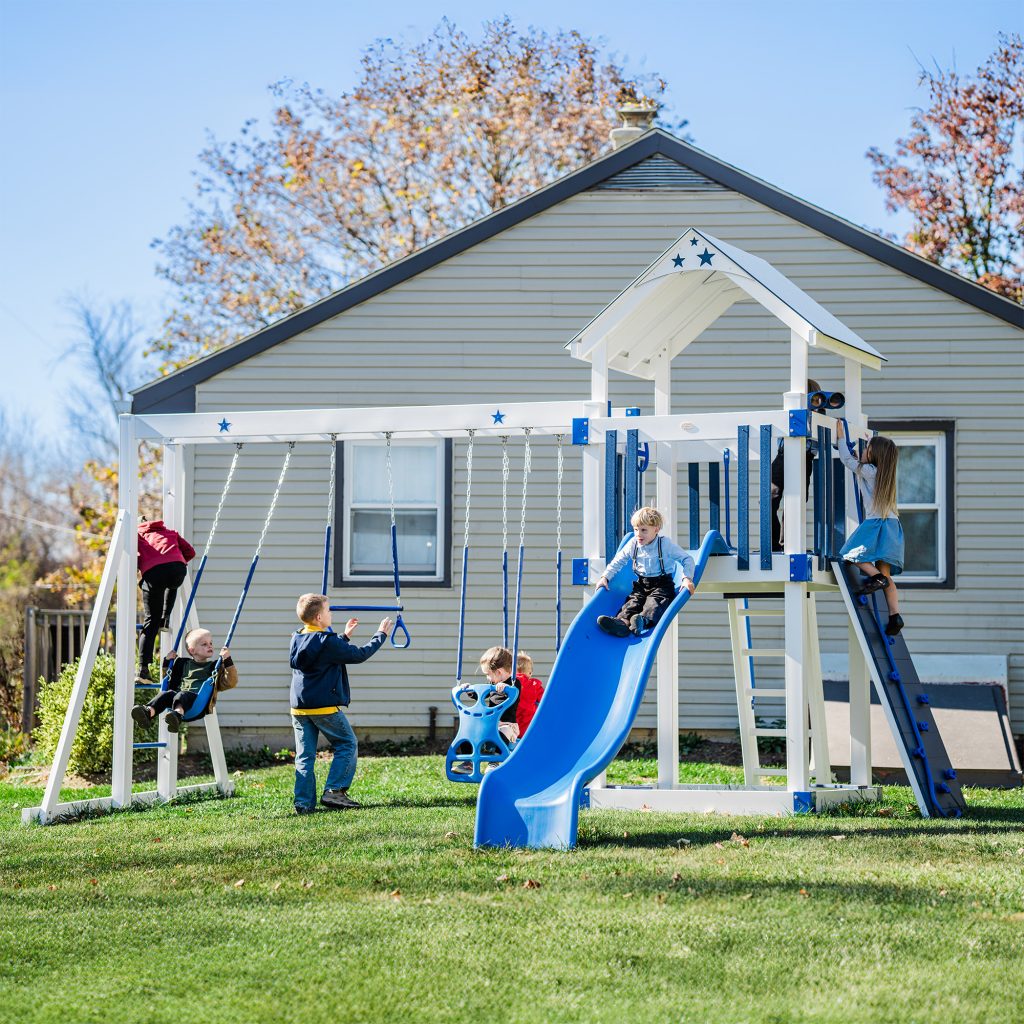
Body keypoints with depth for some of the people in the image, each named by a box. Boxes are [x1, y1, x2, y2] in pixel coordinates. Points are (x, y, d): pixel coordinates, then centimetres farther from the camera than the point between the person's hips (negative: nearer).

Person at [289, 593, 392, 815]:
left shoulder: (297, 640, 11)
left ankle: (304, 803, 1)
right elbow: (359, 655, -6)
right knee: (347, 745, 6)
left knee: (305, 755, 7)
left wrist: (345, 637, 32)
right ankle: (334, 791, -4)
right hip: (324, 706, -7)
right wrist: (381, 635, 5)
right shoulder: (327, 642, -13)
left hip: (299, 708, 7)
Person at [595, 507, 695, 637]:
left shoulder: (666, 544, -7)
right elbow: (618, 561, 18)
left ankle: (645, 620, -60)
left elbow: (687, 559, -6)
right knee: (633, 601, -23)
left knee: (654, 602, -32)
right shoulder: (633, 545, 6)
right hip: (641, 584, 4)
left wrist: (687, 578, -23)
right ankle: (622, 622, -50)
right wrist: (605, 577, 6)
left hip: (662, 584, -4)